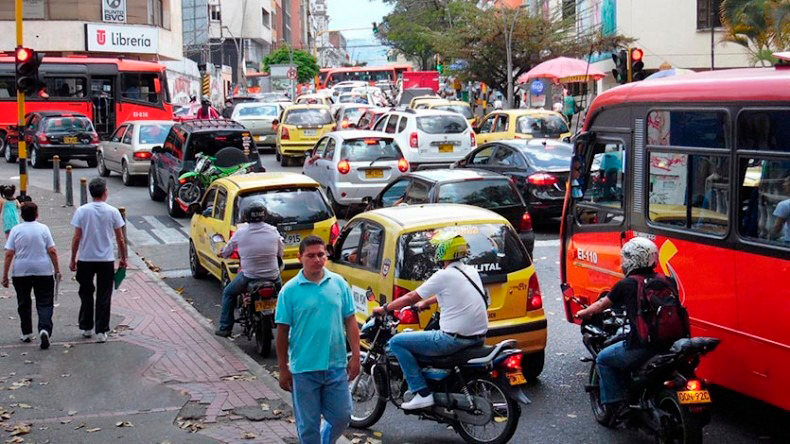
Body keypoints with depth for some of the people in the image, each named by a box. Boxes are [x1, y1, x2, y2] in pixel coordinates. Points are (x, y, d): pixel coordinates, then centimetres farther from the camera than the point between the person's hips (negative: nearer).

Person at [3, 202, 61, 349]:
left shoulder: (16, 230, -2)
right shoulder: (43, 228, -2)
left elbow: (9, 254, -4)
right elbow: (52, 251, -5)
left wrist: (5, 275, 0)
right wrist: (57, 270, 3)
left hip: (20, 272, 1)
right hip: (43, 271, -1)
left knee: (23, 303, 15)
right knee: (44, 303, 1)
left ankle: (26, 333, 22)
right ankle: (45, 329, -19)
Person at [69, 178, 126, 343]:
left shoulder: (82, 211, -6)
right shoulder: (113, 212, -6)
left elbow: (76, 238, -5)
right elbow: (120, 239, -2)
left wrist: (73, 259, 5)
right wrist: (123, 258, 10)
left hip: (85, 260, 1)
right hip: (106, 261, 0)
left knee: (86, 294, 16)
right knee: (104, 297, 6)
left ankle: (86, 328, 24)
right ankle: (101, 331, 4)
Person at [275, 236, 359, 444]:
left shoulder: (339, 283, 2)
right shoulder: (290, 290, -5)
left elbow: (350, 322, 6)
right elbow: (283, 331, -2)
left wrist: (355, 357, 0)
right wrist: (283, 369, -1)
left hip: (336, 366, 2)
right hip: (304, 369, -2)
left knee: (342, 417, 10)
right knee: (308, 425, 7)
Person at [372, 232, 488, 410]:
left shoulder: (444, 276, -12)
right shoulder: (471, 271, 10)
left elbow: (411, 297, -5)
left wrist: (383, 309, 8)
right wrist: (426, 303, 39)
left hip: (455, 339, -9)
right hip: (478, 336, 9)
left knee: (396, 342, 0)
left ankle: (422, 393, -4)